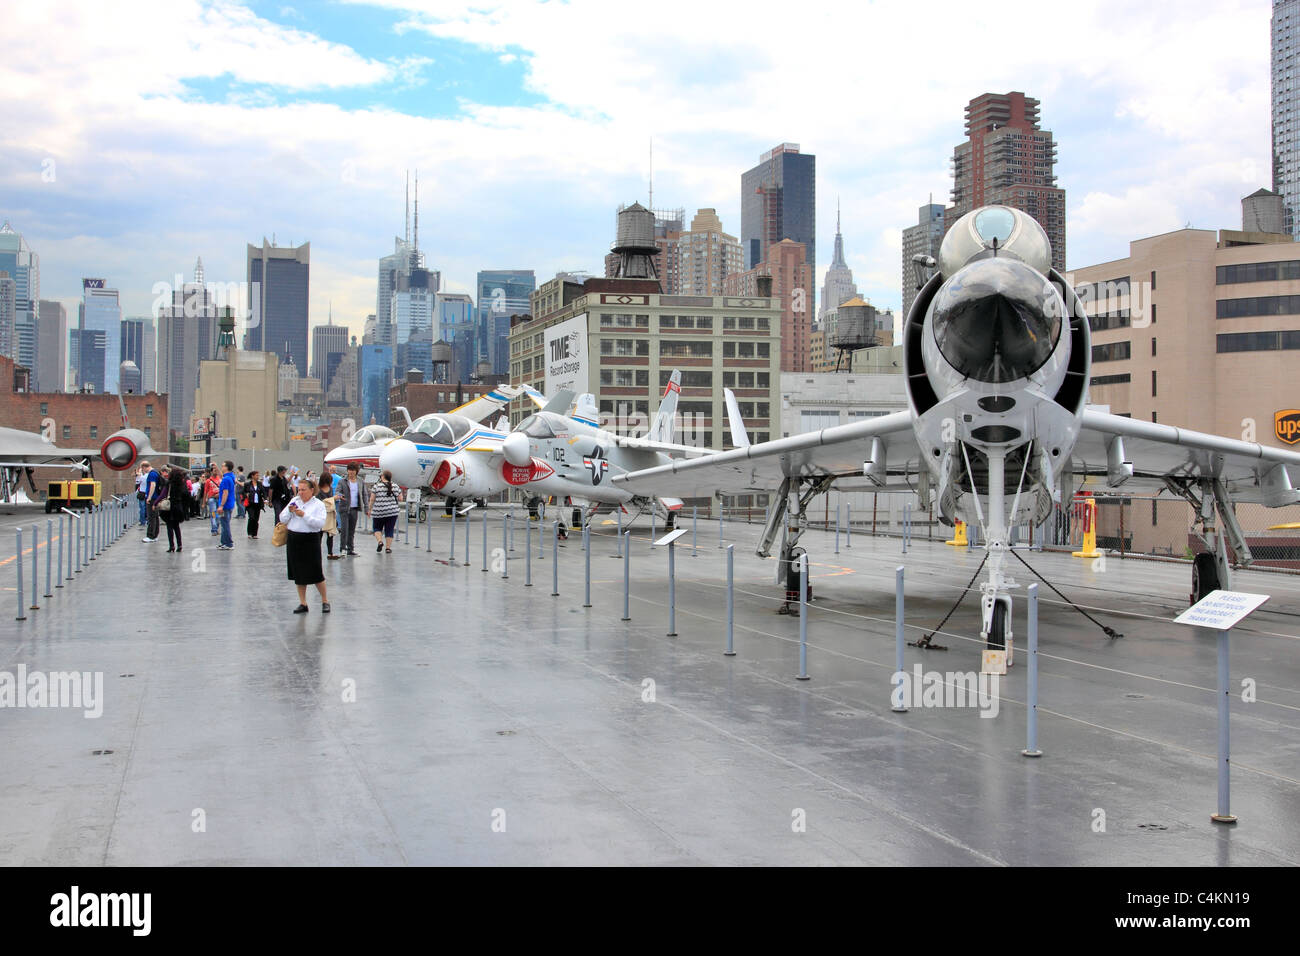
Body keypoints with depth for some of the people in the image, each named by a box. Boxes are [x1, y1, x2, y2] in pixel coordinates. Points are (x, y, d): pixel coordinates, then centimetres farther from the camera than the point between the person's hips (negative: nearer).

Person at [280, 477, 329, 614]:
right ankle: (302, 603, 17)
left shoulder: (318, 505, -2)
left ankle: (325, 601, 13)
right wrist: (289, 511, -11)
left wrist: (304, 515, -21)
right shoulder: (294, 501, 10)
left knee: (315, 573, -3)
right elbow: (283, 519, 7)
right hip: (294, 540, 4)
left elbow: (320, 523, -16)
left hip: (310, 540, -4)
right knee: (298, 574, 8)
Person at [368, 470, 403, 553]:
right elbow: (400, 499, 4)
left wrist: (370, 509, 5)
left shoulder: (377, 486, -5)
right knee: (389, 530, 8)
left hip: (378, 512, -2)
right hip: (392, 511, 2)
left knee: (377, 528, 14)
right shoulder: (395, 486, 2)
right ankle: (388, 547, 5)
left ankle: (379, 541, -6)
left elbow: (372, 499, -6)